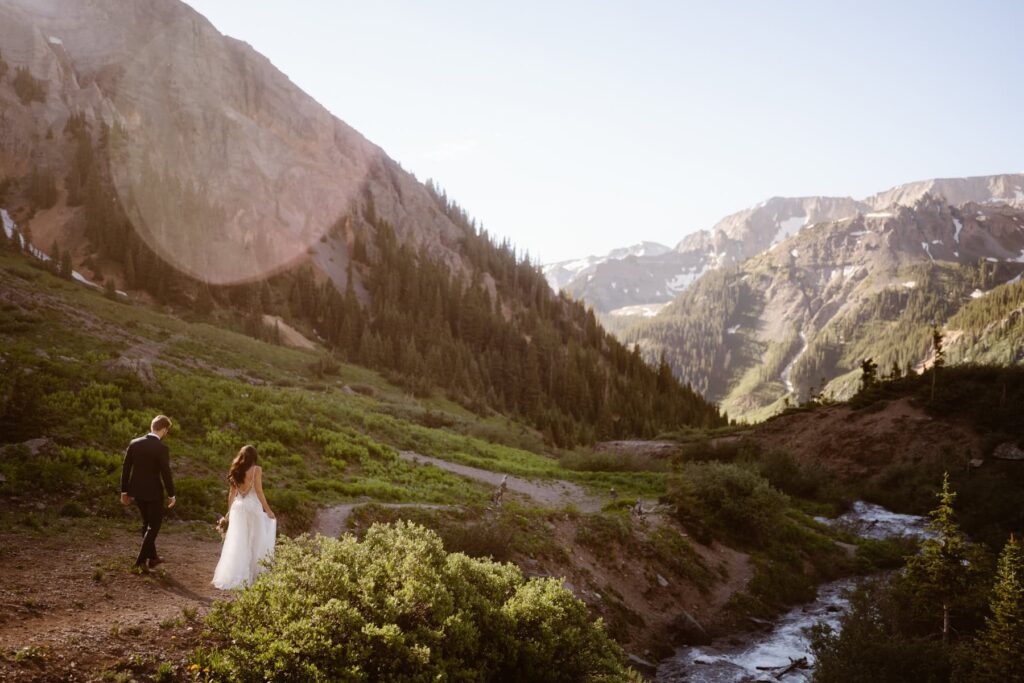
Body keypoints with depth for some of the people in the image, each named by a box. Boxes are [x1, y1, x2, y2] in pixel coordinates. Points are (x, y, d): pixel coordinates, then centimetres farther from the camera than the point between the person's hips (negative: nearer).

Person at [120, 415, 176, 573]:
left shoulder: (134, 444, -2)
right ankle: (141, 559, 3)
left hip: (137, 491, 6)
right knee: (153, 526, 10)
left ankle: (152, 557, 32)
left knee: (147, 523, 22)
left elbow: (125, 468, 2)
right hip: (153, 492, -6)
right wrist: (171, 495, -4)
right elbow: (166, 473, -16)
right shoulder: (162, 448, -18)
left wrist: (124, 491, 11)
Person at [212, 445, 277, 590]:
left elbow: (231, 493, 9)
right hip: (252, 507, -4)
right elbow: (259, 492, -10)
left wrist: (229, 511, 19)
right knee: (254, 543, 4)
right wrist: (268, 510, -4)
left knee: (236, 543, 9)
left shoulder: (236, 471, 7)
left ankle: (232, 576, 11)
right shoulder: (256, 469, -8)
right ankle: (252, 575, 5)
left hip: (238, 507, 5)